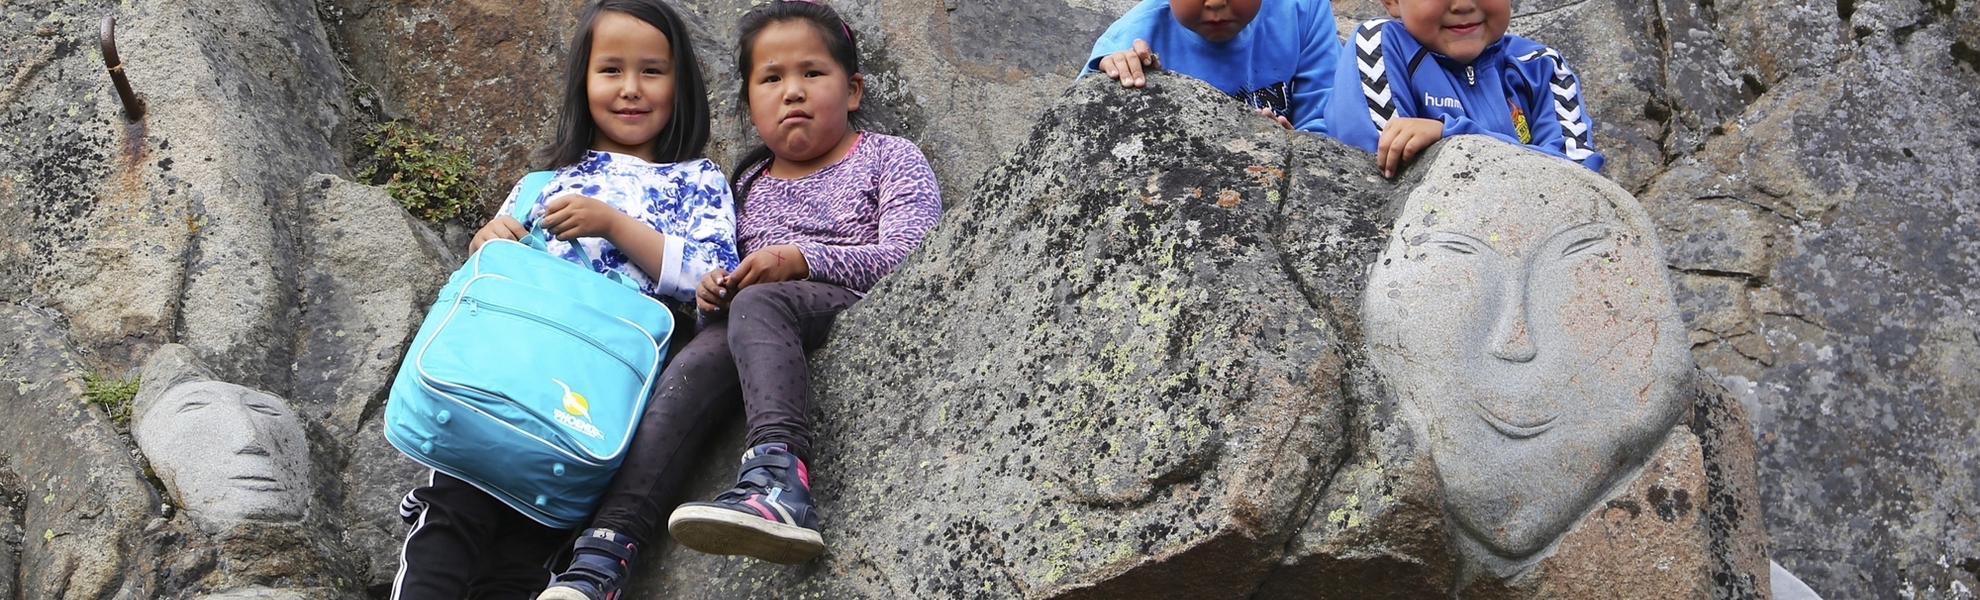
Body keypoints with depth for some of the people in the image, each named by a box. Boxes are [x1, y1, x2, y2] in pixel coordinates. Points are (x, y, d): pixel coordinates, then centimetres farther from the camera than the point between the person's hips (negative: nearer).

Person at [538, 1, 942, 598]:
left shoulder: (890, 158, 10)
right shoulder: (748, 184, 25)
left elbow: (910, 257, -4)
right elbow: (735, 278, 29)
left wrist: (803, 259, -14)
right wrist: (712, 291, 3)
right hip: (765, 339, 5)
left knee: (757, 305, -35)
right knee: (695, 363, -28)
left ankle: (778, 475, -58)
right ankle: (608, 547, -44)